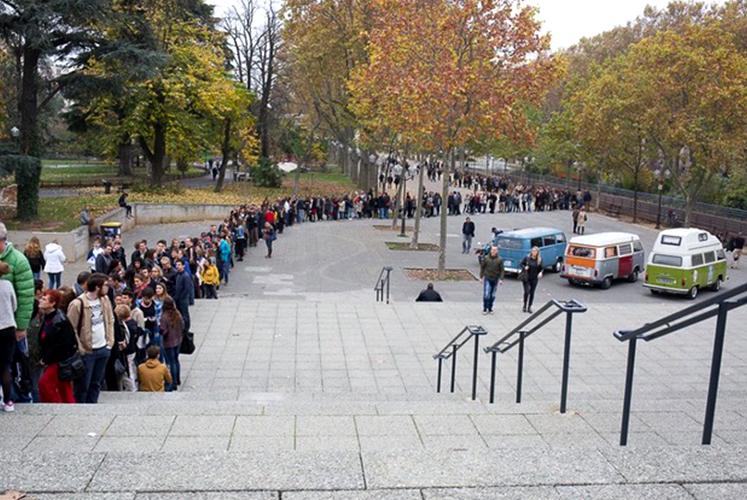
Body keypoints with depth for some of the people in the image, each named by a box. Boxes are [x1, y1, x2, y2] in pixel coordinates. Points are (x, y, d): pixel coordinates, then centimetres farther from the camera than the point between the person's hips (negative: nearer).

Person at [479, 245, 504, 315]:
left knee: (492, 295, 9)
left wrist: (501, 279, -7)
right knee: (486, 294, -7)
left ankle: (490, 308, 22)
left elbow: (502, 270, 1)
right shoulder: (486, 258, -4)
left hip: (495, 280, 1)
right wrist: (481, 277, 1)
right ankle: (485, 309, 4)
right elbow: (482, 267, 3)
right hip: (487, 279, -1)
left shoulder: (499, 259, -3)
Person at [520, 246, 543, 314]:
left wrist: (540, 273, -10)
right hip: (526, 278, -2)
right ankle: (525, 306, 13)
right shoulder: (527, 258, -4)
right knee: (526, 292, -6)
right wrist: (524, 267, -16)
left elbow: (541, 268, 10)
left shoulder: (539, 260, 2)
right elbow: (521, 264, 4)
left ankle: (529, 307, 17)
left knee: (532, 293, 5)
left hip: (534, 279, 2)